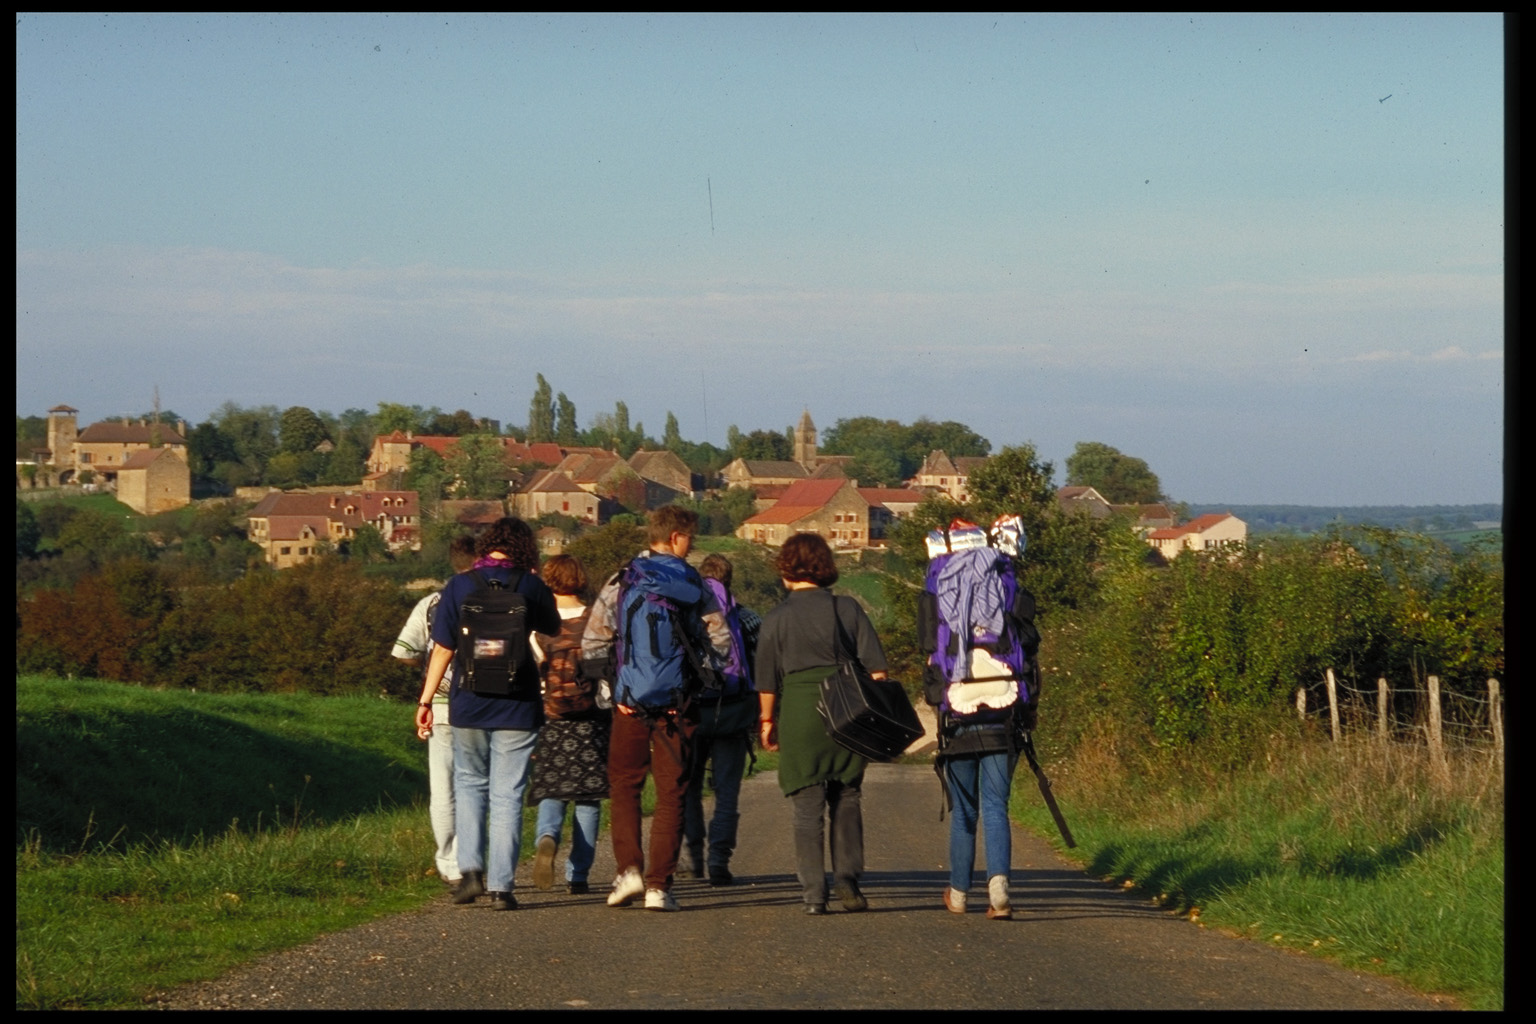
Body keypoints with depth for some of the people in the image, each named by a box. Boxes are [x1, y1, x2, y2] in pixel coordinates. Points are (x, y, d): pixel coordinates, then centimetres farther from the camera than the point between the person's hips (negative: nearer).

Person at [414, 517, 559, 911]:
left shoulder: (459, 586, -3)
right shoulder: (530, 586, -4)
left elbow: (442, 649, -3)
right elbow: (554, 628, 14)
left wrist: (426, 700, 4)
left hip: (468, 705, 1)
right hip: (517, 708, -1)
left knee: (469, 783, 18)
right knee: (507, 795, 4)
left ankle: (470, 868, 3)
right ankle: (500, 886, 0)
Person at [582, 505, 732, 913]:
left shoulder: (620, 582, 0)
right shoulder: (695, 587, -1)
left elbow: (592, 645, -2)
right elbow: (721, 642, -4)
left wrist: (608, 689, 7)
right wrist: (698, 679, 11)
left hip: (630, 704, 0)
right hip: (678, 706, 0)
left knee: (624, 787, 13)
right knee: (671, 795, 6)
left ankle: (629, 868, -4)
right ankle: (658, 886, 2)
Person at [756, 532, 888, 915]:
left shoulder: (777, 618, -1)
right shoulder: (848, 610, 4)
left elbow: (767, 681, 3)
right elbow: (875, 668, 2)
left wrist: (767, 721, 14)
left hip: (799, 712, -2)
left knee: (807, 807, 3)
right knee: (846, 800, 14)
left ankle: (814, 893, -1)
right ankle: (847, 879, 2)